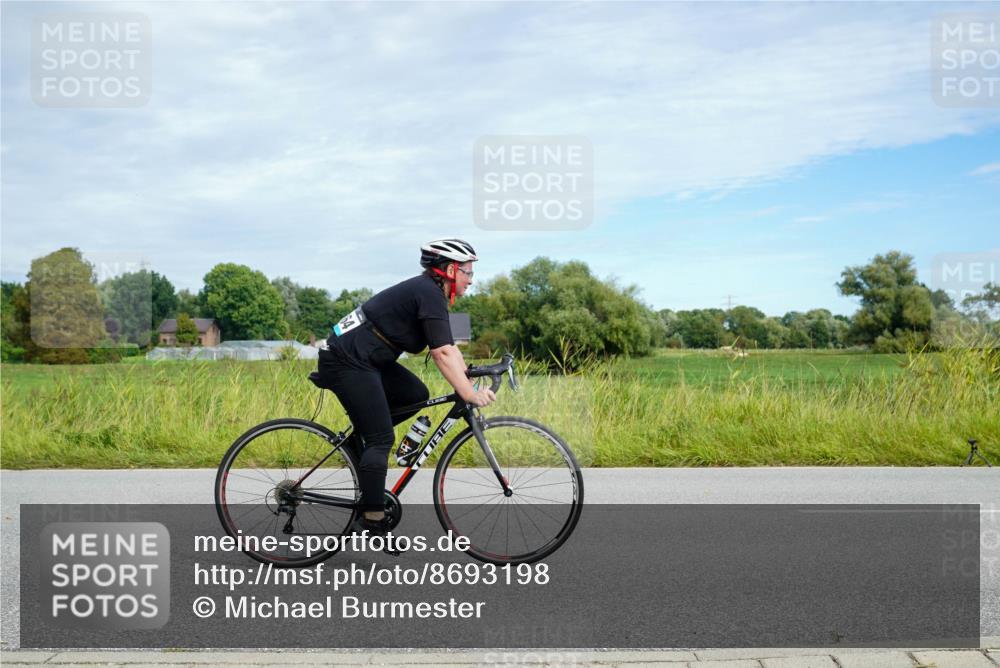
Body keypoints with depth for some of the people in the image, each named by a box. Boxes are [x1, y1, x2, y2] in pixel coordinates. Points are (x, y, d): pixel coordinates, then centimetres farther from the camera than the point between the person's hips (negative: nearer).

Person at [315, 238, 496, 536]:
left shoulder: (429, 292, 13)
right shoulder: (429, 295, -17)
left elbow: (449, 348, 12)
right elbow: (443, 354, -22)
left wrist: (472, 384, 4)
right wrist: (469, 395, -22)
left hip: (367, 359, 10)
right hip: (346, 363, -10)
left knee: (417, 396, 5)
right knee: (382, 440, -8)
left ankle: (359, 438, 14)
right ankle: (371, 522, -2)